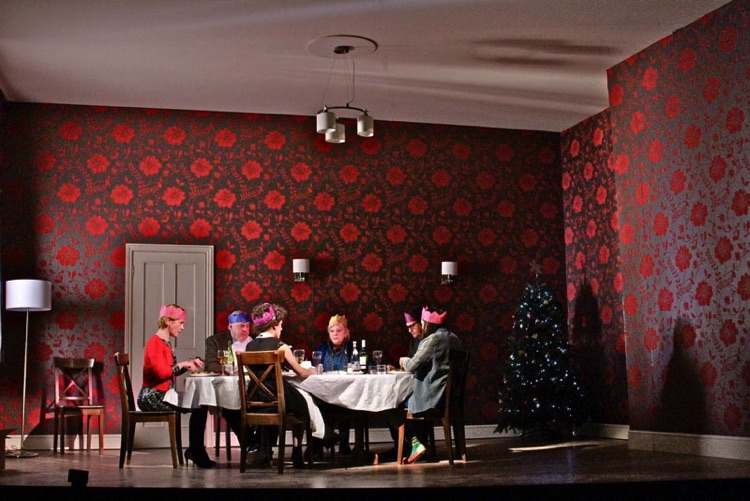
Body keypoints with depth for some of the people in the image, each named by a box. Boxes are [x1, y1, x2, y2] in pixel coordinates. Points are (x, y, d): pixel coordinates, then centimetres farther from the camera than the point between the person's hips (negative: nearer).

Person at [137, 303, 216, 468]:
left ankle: (195, 451, 4)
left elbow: (171, 371, 20)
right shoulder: (155, 342, -12)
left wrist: (189, 363, 7)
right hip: (152, 396, -9)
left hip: (162, 394, 9)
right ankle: (196, 452, -5)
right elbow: (161, 372, -23)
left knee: (200, 404, -1)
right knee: (198, 406, -16)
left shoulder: (166, 343, 16)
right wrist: (182, 364, -11)